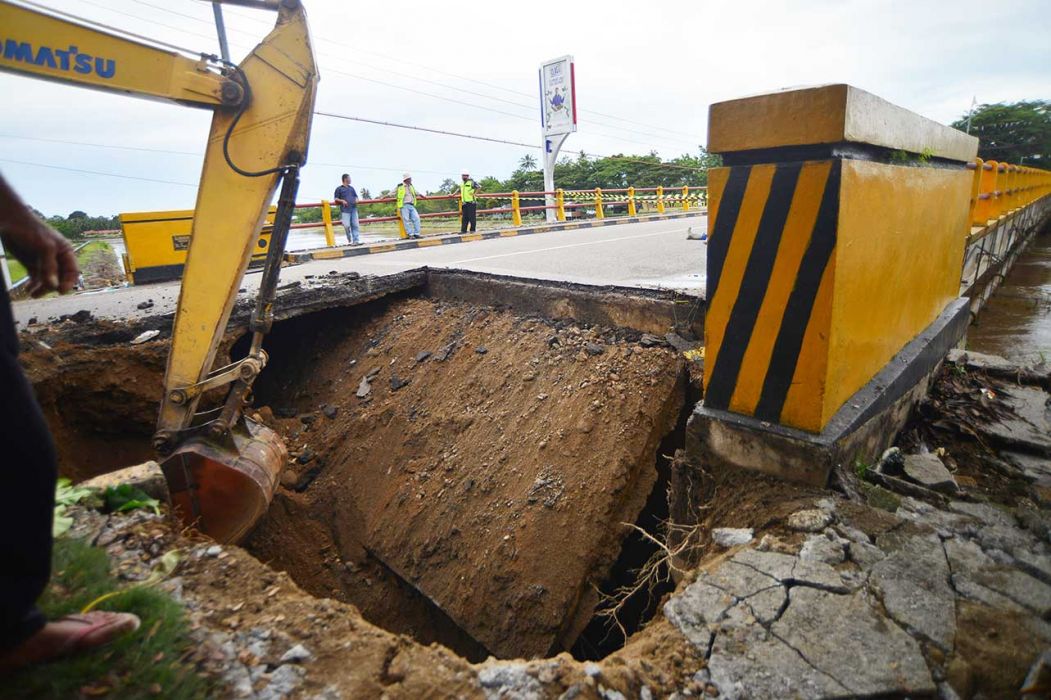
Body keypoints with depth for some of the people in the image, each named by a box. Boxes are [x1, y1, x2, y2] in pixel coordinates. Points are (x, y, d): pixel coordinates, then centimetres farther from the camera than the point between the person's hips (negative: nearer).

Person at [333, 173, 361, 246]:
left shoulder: (351, 188, 23)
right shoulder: (339, 189, 9)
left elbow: (356, 196, 29)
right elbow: (335, 199, 7)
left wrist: (356, 200, 6)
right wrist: (342, 201, -11)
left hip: (354, 209, 4)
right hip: (345, 210, -4)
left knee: (355, 225, -5)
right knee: (347, 225, -13)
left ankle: (356, 241, -6)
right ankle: (350, 240, 6)